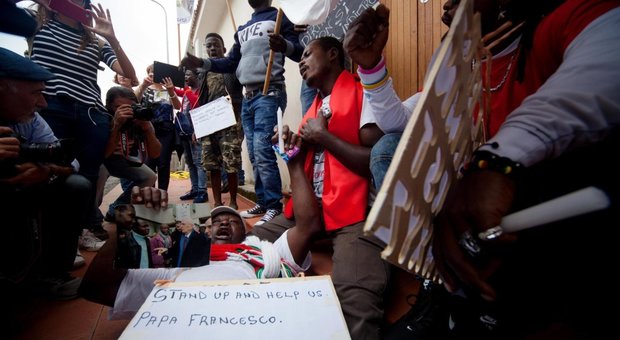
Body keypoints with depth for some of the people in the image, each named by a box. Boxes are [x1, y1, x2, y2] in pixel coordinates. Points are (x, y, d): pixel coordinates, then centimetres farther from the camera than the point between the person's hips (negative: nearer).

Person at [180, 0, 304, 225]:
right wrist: (200, 63, 9)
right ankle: (262, 202, 12)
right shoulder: (242, 30, 25)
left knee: (262, 151, -16)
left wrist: (285, 46, -30)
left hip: (269, 93, -7)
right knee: (254, 155, 5)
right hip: (248, 97, 7)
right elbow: (231, 63, 22)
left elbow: (299, 53, -7)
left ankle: (274, 206, -9)